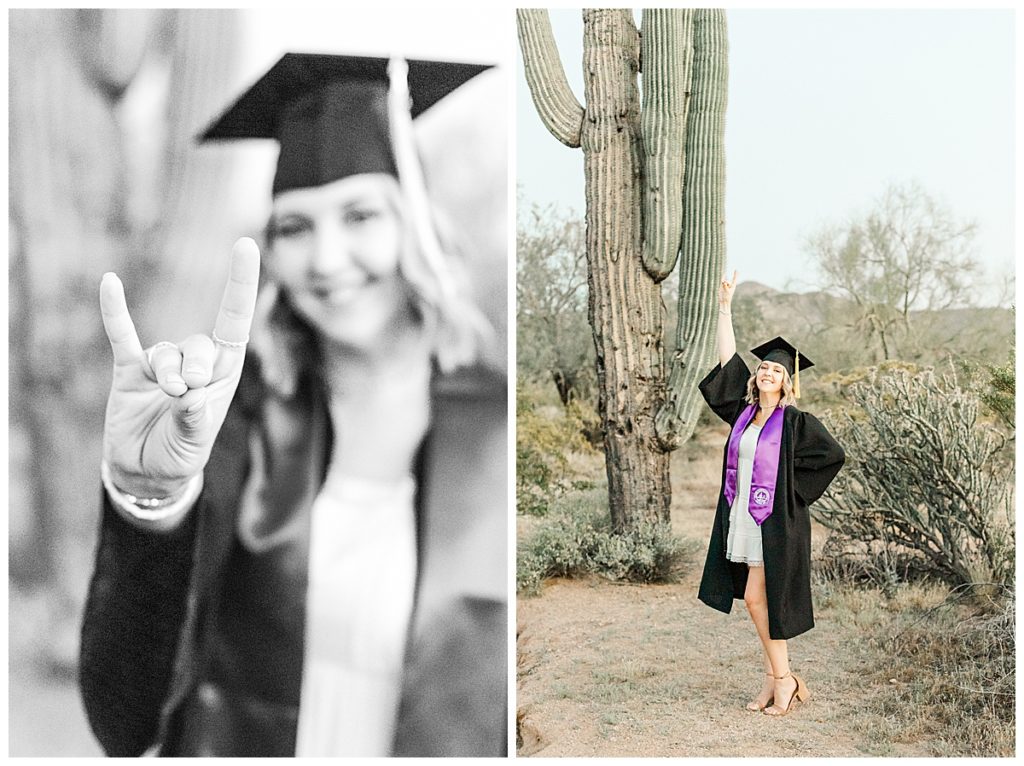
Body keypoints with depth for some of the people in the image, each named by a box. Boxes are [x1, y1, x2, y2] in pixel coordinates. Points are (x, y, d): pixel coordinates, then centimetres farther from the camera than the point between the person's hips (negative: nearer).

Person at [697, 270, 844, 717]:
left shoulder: (795, 421, -7)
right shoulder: (744, 412, 7)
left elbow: (833, 454, -8)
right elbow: (727, 361, 8)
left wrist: (793, 488, -7)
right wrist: (725, 307, 7)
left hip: (776, 521, -6)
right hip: (743, 518, 6)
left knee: (758, 598, -6)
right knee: (757, 600, 9)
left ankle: (781, 678, 7)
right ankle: (779, 678, 18)